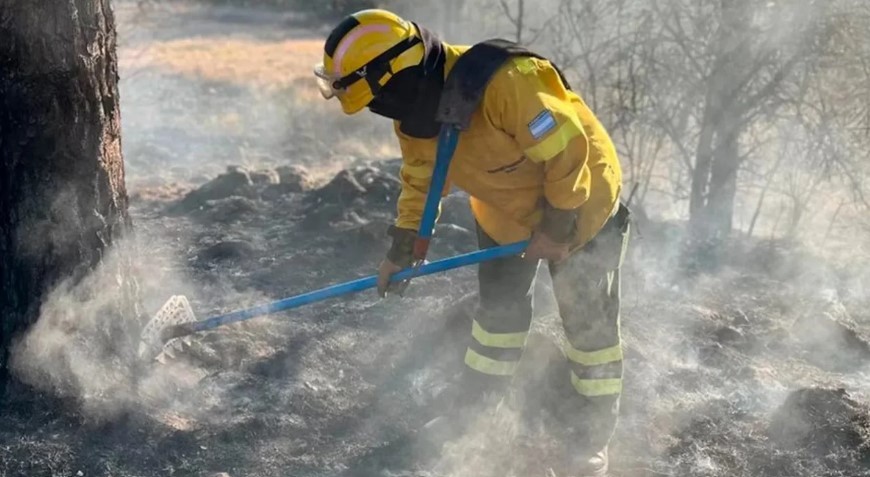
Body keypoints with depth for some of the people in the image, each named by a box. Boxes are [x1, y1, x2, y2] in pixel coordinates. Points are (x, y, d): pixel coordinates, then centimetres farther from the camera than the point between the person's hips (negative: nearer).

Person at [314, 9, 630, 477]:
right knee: (499, 310, 14)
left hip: (580, 202, -6)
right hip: (505, 211, 6)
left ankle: (593, 437, 17)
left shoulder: (503, 82, -40)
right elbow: (419, 181, 4)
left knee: (590, 323, 3)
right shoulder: (414, 115, -14)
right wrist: (402, 248, 5)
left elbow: (568, 150, -33)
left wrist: (557, 228, -24)